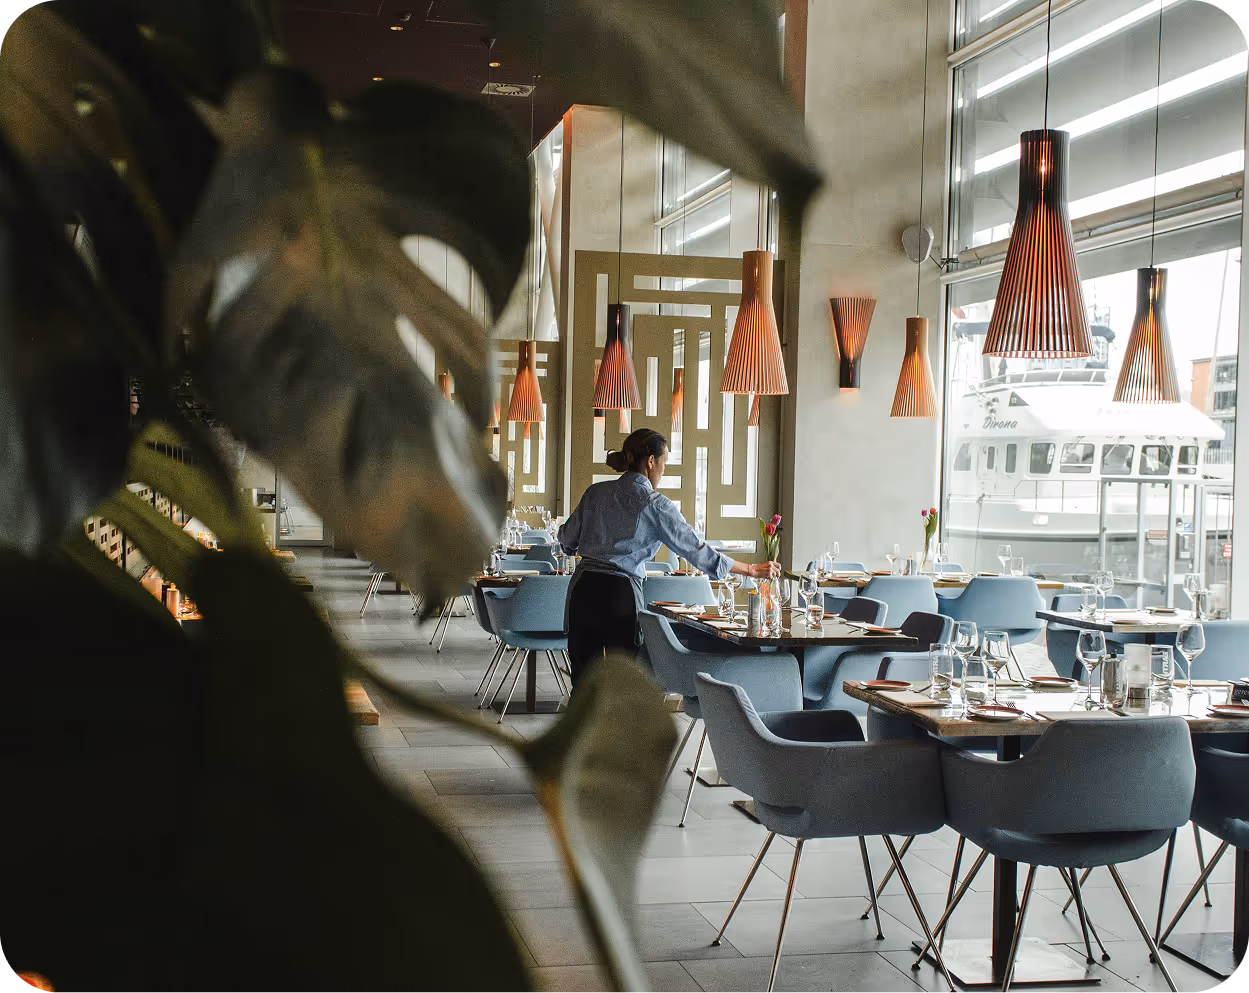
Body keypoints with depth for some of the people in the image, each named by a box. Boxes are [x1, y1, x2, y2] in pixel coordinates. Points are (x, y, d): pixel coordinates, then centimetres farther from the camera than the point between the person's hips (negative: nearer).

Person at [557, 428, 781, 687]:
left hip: (583, 589, 5)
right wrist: (753, 570, 2)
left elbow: (567, 538, 17)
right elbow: (697, 550, -5)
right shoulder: (655, 505, -5)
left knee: (584, 679, 9)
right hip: (620, 593, -4)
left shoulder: (596, 492, 8)